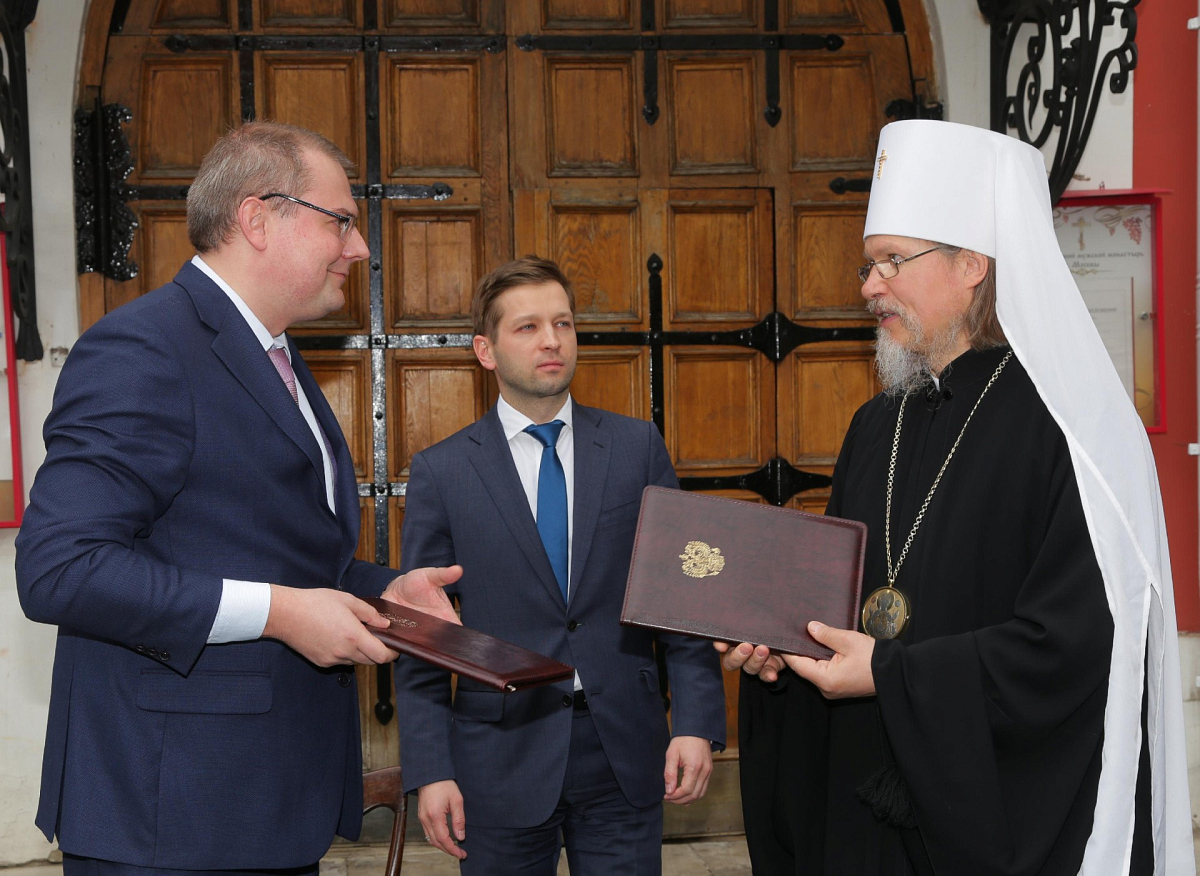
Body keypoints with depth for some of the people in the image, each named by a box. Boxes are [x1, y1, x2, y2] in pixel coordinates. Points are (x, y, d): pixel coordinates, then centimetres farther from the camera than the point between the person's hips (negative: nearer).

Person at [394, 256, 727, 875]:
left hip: (625, 754, 1)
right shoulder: (441, 472, -1)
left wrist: (696, 724, -6)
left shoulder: (638, 448, 3)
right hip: (500, 757, -1)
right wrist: (430, 771, -6)